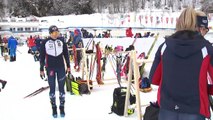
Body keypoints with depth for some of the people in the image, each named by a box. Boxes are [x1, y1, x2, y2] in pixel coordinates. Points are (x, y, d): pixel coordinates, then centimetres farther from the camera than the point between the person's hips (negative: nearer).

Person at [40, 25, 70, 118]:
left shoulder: (61, 41, 2)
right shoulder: (45, 42, -5)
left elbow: (66, 54, 9)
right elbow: (42, 56, -1)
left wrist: (68, 66, 8)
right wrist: (41, 69, -1)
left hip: (61, 68, 2)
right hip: (50, 68, -2)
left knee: (61, 88, 6)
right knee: (52, 88, 5)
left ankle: (62, 107, 17)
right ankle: (54, 108, 17)